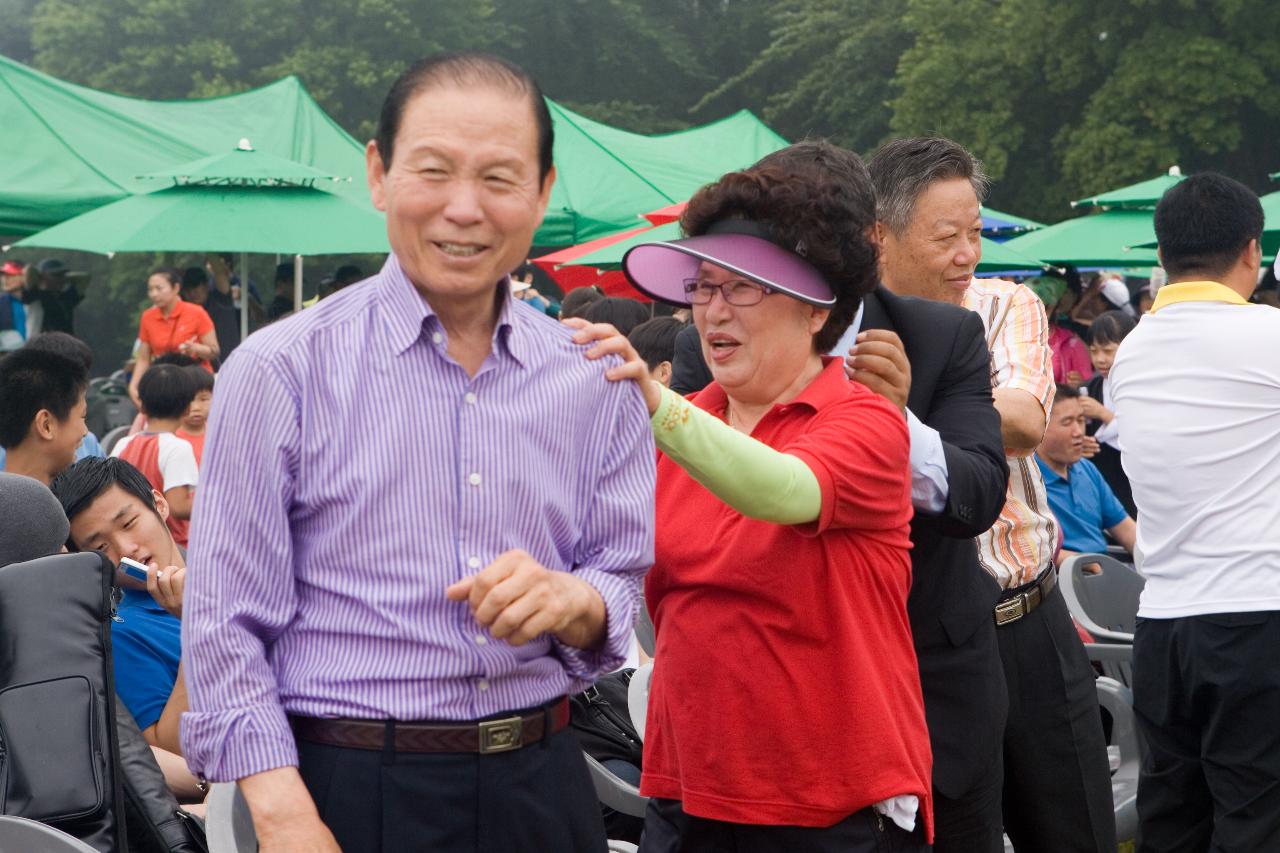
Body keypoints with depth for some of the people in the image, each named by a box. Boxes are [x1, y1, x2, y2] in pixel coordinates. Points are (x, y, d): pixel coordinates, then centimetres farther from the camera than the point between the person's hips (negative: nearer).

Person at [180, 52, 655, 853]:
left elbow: (625, 585, 8)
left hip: (540, 788, 3)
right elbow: (226, 628, -7)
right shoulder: (282, 371, -6)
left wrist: (574, 601, -14)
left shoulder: (596, 381, 4)